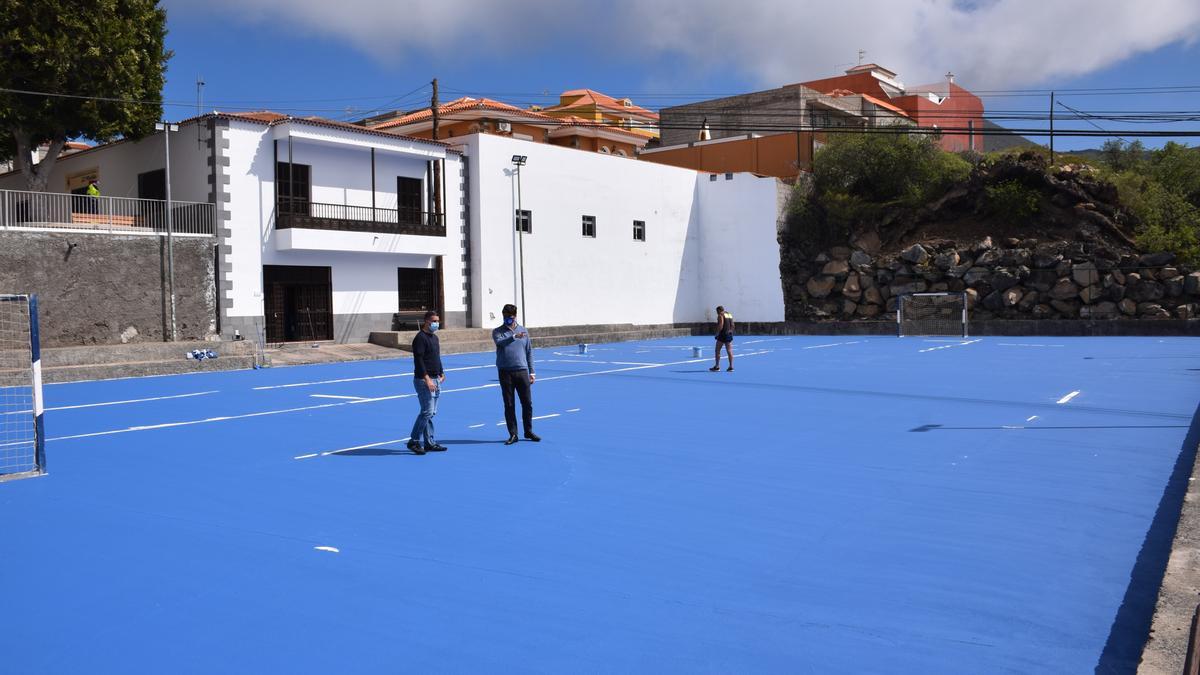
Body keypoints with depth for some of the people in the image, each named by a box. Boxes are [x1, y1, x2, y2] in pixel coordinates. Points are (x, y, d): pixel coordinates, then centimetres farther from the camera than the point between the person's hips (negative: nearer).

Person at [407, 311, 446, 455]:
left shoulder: (434, 337, 18)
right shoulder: (420, 338, -12)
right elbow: (418, 361, -19)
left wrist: (441, 373, 22)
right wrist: (427, 379, -24)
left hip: (435, 380, 9)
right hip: (424, 380, -9)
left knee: (431, 413, 10)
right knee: (427, 412, -12)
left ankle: (429, 443, 14)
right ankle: (414, 441, -3)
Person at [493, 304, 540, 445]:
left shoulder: (523, 330, 11)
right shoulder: (498, 331, 3)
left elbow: (529, 352, 14)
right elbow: (499, 341, -21)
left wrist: (531, 372, 9)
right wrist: (514, 336, -36)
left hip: (522, 371, 2)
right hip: (505, 372, -2)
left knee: (527, 403, 3)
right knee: (509, 405, 3)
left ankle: (528, 431, 19)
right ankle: (513, 434, 11)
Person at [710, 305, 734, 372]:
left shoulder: (720, 315, -8)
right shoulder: (730, 315, 16)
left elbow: (720, 326, -18)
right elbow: (732, 325, 15)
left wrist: (717, 334, -11)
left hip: (723, 334, -7)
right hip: (730, 334, 7)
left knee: (717, 351, 2)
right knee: (729, 351, 5)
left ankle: (717, 366, 2)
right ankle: (731, 366, 1)